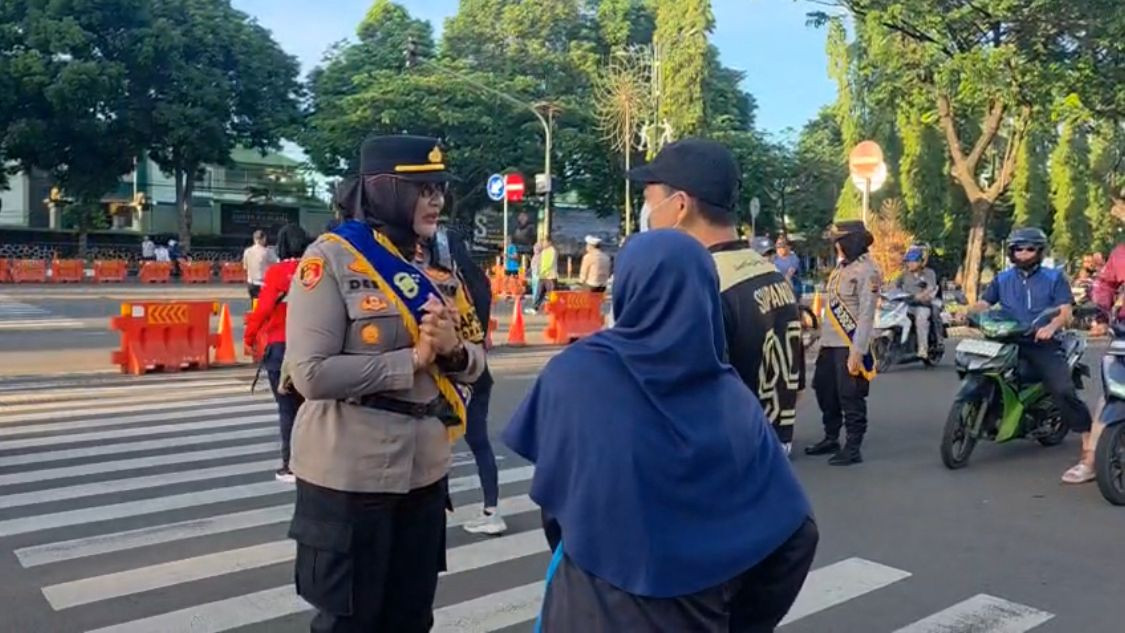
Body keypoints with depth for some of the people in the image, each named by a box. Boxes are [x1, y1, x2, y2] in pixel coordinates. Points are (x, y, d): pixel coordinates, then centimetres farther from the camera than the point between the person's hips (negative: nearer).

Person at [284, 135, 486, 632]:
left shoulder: (438, 265, 6)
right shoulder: (331, 258, -13)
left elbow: (475, 361, 8)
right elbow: (312, 373, -20)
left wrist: (452, 349, -14)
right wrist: (412, 360, -20)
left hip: (425, 471, 6)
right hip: (349, 478, -6)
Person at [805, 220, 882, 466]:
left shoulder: (867, 271, -13)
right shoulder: (841, 267, 15)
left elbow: (866, 315, -19)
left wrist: (857, 351, -23)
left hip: (850, 345, -10)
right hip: (830, 343, 10)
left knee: (851, 397, -4)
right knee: (824, 391, 16)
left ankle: (853, 448, 4)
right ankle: (831, 439, 30)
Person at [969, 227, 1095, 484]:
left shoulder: (1054, 277, 8)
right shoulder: (1002, 279, 19)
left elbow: (1065, 310, -3)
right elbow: (984, 303, 10)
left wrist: (1051, 327, -26)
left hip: (1042, 344, -5)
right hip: (1009, 342, 5)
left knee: (1063, 390, -24)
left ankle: (1090, 454, -25)